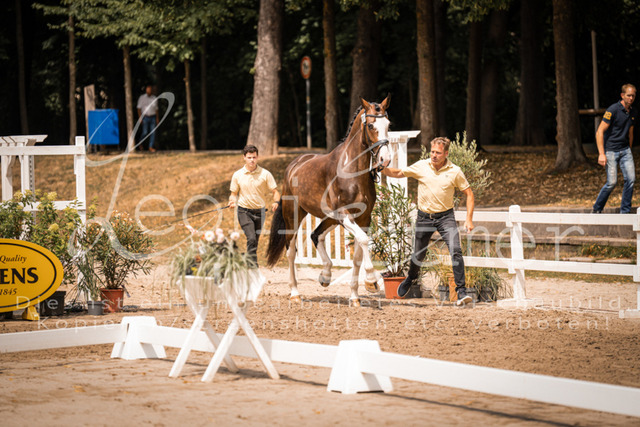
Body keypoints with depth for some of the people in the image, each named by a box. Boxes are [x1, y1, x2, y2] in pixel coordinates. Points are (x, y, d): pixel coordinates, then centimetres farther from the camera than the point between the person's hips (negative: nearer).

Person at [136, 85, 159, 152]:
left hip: (153, 117, 3)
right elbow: (139, 108, -1)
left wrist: (157, 118, 7)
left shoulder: (154, 98, 9)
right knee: (145, 132, -6)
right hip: (145, 117, -3)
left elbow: (156, 109, 13)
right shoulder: (142, 98, 0)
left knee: (153, 132, -5)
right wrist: (140, 118, -9)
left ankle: (151, 147, -2)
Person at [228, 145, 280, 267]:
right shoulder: (237, 175, 0)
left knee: (255, 241, 10)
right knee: (251, 239, -19)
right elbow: (234, 193, 9)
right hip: (244, 211, -2)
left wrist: (276, 202, -21)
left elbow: (275, 191, 0)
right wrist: (232, 201, -13)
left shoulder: (265, 174, -2)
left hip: (259, 211, 2)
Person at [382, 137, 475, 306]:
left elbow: (469, 194, 1)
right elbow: (398, 173, 6)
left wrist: (469, 219, -7)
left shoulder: (455, 171, -7)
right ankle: (412, 277, 46)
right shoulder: (421, 167, -4)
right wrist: (383, 168, -14)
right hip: (424, 216, 2)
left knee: (456, 251, -19)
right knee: (418, 254, 13)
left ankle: (461, 291, -15)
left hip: (445, 216, -1)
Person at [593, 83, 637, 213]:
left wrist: (629, 151, 27)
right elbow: (600, 132, -16)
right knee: (612, 182, -11)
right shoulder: (613, 110, -15)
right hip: (610, 150, -6)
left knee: (630, 179, -7)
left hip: (625, 150, 6)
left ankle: (625, 211, 2)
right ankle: (597, 209, 9)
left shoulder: (633, 112, 8)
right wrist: (601, 154, -22)